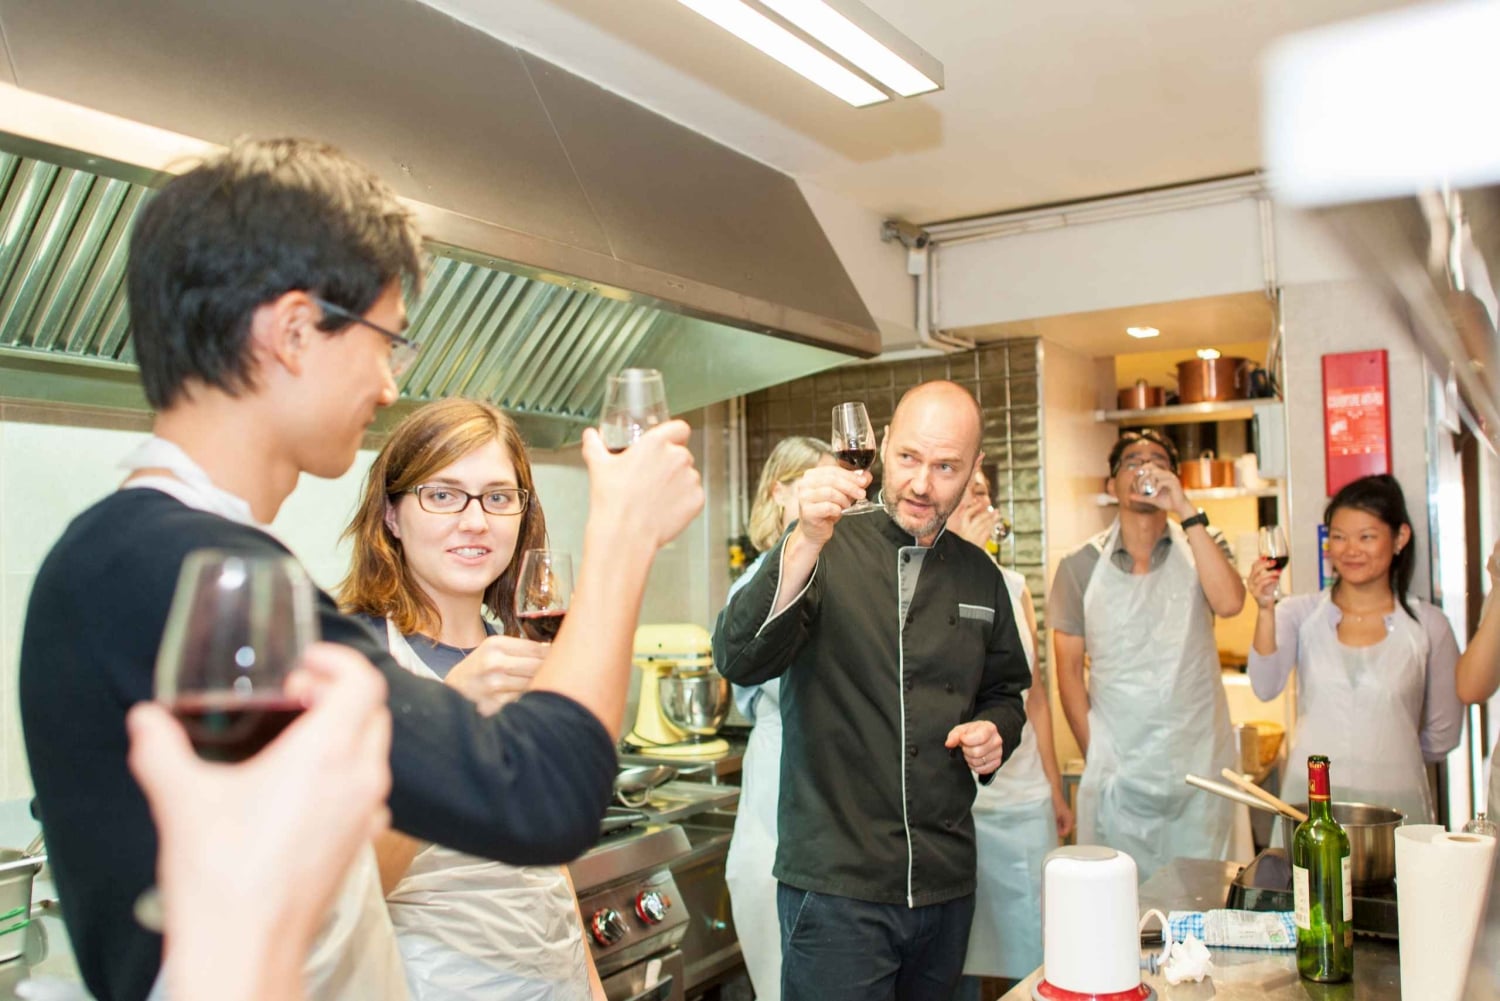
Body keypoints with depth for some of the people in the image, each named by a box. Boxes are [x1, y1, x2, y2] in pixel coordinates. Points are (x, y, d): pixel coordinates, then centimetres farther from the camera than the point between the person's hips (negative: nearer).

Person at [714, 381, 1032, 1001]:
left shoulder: (980, 577, 8)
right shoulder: (823, 553, -8)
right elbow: (740, 662, -23)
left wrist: (996, 731, 0)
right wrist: (805, 543, -36)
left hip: (946, 882, 5)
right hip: (834, 882, -5)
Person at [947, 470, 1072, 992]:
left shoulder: (1013, 586, 10)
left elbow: (1035, 693, 16)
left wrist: (1056, 790, 17)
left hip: (1024, 800, 5)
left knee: (1035, 950, 9)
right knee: (953, 962, 5)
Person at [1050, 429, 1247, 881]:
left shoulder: (1201, 546, 5)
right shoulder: (1081, 565, 3)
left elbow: (1229, 602, -18)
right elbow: (1069, 669, 5)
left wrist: (1186, 510, -17)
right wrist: (1094, 755, -2)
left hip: (1198, 761, 1)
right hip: (1116, 771, 0)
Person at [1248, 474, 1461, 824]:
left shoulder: (1428, 625, 1)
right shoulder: (1300, 612, 2)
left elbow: (1443, 735, 9)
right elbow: (1266, 687, -15)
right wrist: (1266, 610, -25)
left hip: (1395, 802, 0)